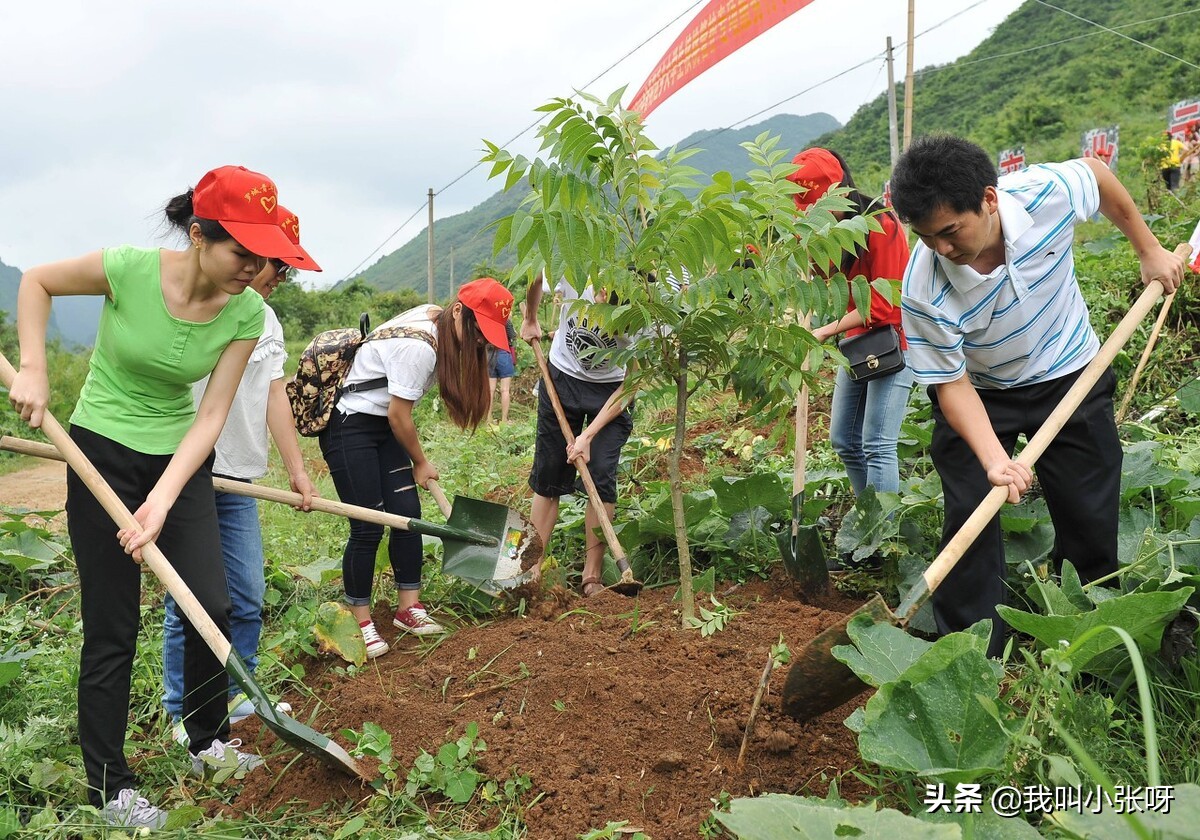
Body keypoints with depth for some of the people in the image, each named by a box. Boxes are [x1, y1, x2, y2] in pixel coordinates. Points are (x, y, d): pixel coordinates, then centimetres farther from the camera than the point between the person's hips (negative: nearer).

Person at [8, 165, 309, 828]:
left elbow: (211, 417, -13)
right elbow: (36, 282, -3)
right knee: (112, 629, 1)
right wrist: (33, 370, -12)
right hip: (102, 454, -3)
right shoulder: (129, 269, -22)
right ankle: (109, 787, 17)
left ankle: (207, 742, 27)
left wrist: (163, 501, -23)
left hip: (181, 459, 4)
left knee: (211, 607, 3)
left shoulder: (246, 313, -13)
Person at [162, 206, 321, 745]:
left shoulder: (267, 322, 15)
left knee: (248, 598, 11)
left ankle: (233, 696, 29)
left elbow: (275, 397, 12)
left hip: (238, 482, 7)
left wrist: (297, 470, 6)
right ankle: (184, 715, 17)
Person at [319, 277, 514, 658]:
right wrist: (420, 463, -2)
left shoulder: (433, 318, 0)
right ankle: (361, 622, 8)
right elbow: (398, 416, -18)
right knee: (368, 527, -6)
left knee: (407, 514, 3)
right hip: (348, 426, -9)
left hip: (382, 426, 9)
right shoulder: (419, 347, -27)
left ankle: (408, 608, 13)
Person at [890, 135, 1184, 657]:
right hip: (980, 394, -2)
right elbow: (951, 382, -23)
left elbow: (1099, 174, -3)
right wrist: (992, 458, -36)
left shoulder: (1048, 192, -29)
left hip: (1069, 378, 2)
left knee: (1092, 519, 5)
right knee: (969, 517, -9)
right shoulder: (923, 291, -33)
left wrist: (1148, 249, 5)